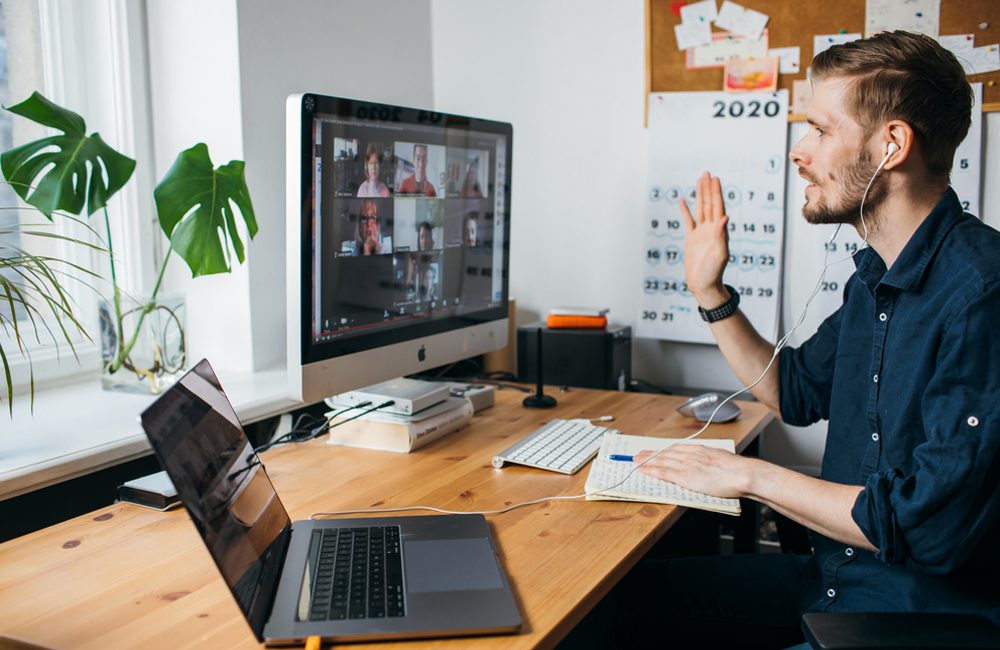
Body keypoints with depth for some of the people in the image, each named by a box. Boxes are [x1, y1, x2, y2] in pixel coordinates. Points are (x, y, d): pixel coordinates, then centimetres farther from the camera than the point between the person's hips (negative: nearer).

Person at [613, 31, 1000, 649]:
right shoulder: (876, 275, 7)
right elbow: (796, 391, 20)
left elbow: (932, 527, -27)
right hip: (834, 576, 8)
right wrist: (709, 292, 11)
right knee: (635, 592, 4)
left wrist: (750, 475, -17)